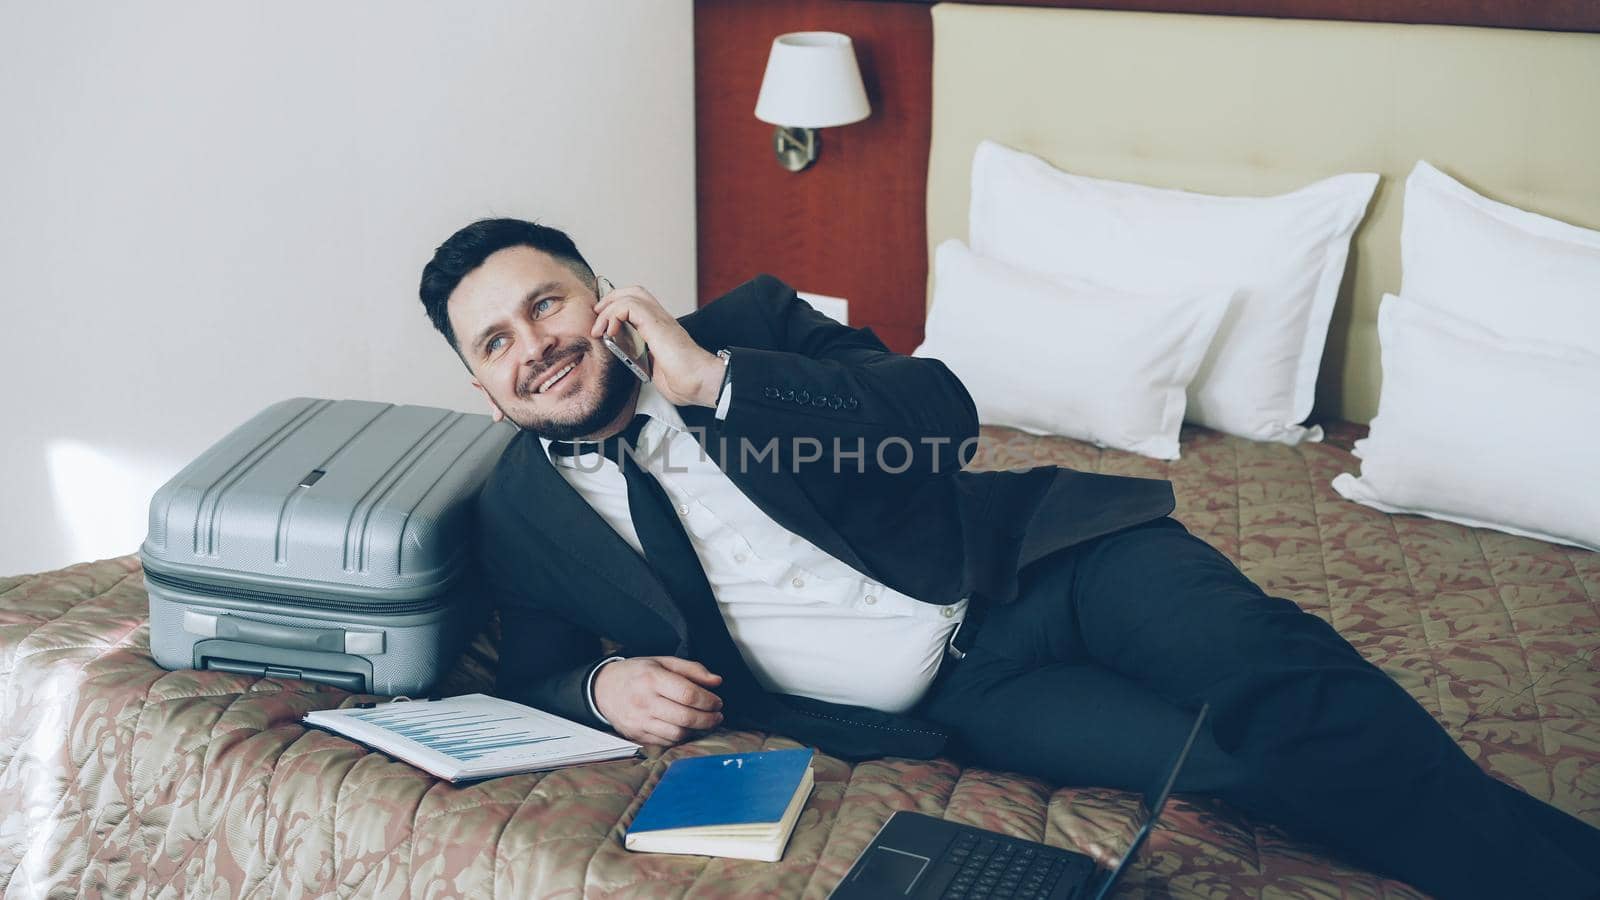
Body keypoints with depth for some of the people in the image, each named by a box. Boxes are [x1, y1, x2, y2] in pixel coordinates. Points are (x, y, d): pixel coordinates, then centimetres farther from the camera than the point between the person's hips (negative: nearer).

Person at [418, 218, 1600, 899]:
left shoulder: (743, 325, 3)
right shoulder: (522, 509, 8)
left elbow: (942, 409, -8)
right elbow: (533, 675, 13)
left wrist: (715, 377, -17)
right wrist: (604, 686, -11)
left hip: (1032, 558, 1)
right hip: (948, 697, 0)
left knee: (1277, 692, -26)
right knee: (1238, 753, -24)